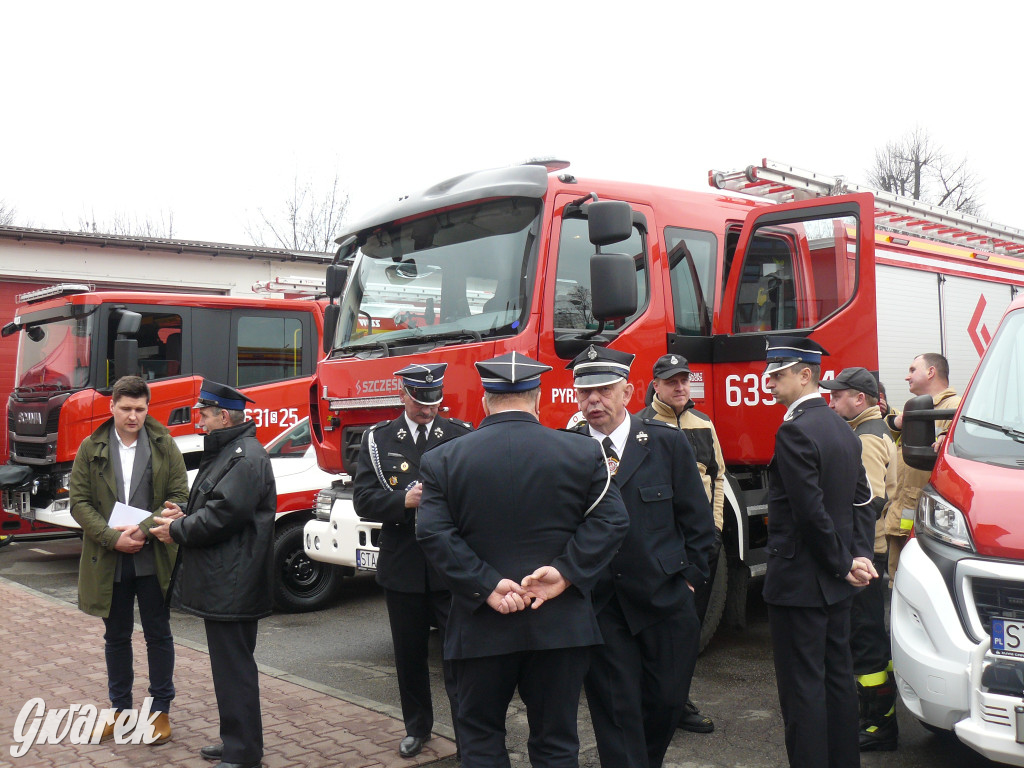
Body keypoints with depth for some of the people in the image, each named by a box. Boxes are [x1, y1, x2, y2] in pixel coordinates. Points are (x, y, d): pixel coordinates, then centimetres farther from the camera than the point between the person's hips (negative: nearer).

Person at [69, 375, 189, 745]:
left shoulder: (165, 447, -1)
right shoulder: (91, 450, 2)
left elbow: (179, 496, -4)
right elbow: (79, 502, -2)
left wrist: (145, 529, -18)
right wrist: (112, 537, -15)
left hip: (154, 558, -1)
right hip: (108, 560, 2)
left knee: (158, 635, 7)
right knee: (116, 636, 14)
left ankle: (161, 709, 20)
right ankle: (120, 708, 30)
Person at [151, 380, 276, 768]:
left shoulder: (245, 457, -17)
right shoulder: (225, 452, 18)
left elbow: (223, 514, -23)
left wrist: (177, 530, -10)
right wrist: (186, 515, 6)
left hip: (232, 587, -11)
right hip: (222, 583, 11)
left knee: (234, 668, -4)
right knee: (229, 664, 19)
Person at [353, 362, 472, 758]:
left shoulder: (462, 436, 1)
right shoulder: (378, 439, 4)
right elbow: (363, 500, -4)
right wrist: (404, 500, -19)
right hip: (402, 565, 2)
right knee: (410, 655, 16)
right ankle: (417, 726, 34)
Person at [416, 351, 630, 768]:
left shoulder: (442, 459, -3)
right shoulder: (583, 452, -2)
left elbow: (433, 534, -11)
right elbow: (610, 520, -8)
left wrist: (486, 586, -13)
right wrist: (567, 572, -10)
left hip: (482, 625, 0)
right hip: (562, 624, 1)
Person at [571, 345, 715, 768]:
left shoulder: (668, 443, 1)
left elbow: (697, 520, 6)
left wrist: (689, 578, 3)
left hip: (665, 602, 2)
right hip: (599, 606, -1)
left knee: (667, 701, 12)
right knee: (616, 711, 4)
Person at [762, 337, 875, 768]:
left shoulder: (795, 431, -18)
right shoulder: (842, 428, 11)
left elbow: (812, 512, -21)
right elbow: (861, 501, 11)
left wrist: (844, 564, -11)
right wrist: (859, 556, 2)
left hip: (799, 580, -9)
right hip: (836, 585, 9)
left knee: (802, 687, -2)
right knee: (838, 676, 17)